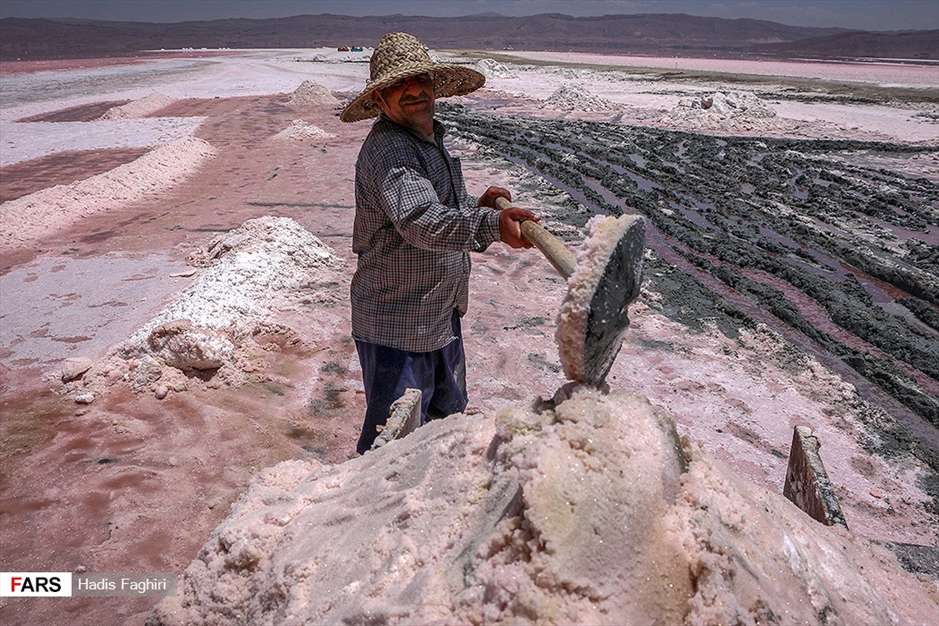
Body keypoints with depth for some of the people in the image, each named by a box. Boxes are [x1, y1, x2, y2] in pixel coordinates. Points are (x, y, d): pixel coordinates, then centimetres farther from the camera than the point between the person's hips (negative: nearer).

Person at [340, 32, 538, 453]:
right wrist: (491, 224, -52)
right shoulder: (386, 150, -21)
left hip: (441, 318, 10)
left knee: (447, 418, 26)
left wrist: (476, 208, 1)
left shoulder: (432, 142, 12)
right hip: (396, 327, -10)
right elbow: (421, 223, -39)